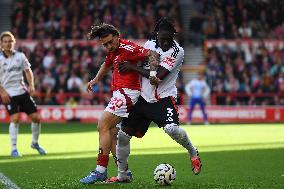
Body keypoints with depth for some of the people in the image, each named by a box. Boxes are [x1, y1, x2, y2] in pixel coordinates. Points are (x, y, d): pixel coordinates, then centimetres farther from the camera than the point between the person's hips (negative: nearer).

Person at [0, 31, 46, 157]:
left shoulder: (20, 56, 6)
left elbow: (27, 71, 13)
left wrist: (31, 85, -1)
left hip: (23, 91, 4)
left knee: (36, 117, 2)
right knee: (14, 118, -19)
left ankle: (35, 143, 25)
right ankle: (13, 149, -9)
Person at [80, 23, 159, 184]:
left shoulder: (127, 48, -14)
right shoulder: (113, 51, 14)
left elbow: (152, 54, -23)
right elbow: (107, 64, 37)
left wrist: (154, 72, -38)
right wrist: (96, 79, 37)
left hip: (127, 91, -10)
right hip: (119, 93, 10)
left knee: (103, 126, -14)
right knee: (112, 134, 8)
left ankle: (101, 170, -13)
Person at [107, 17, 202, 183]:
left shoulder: (177, 51, -13)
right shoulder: (149, 44, 6)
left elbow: (159, 76, -21)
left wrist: (132, 67, -18)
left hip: (164, 98, -5)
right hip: (144, 97, 6)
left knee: (172, 128, -31)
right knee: (123, 135, 1)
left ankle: (193, 153, 0)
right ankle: (122, 175, 19)